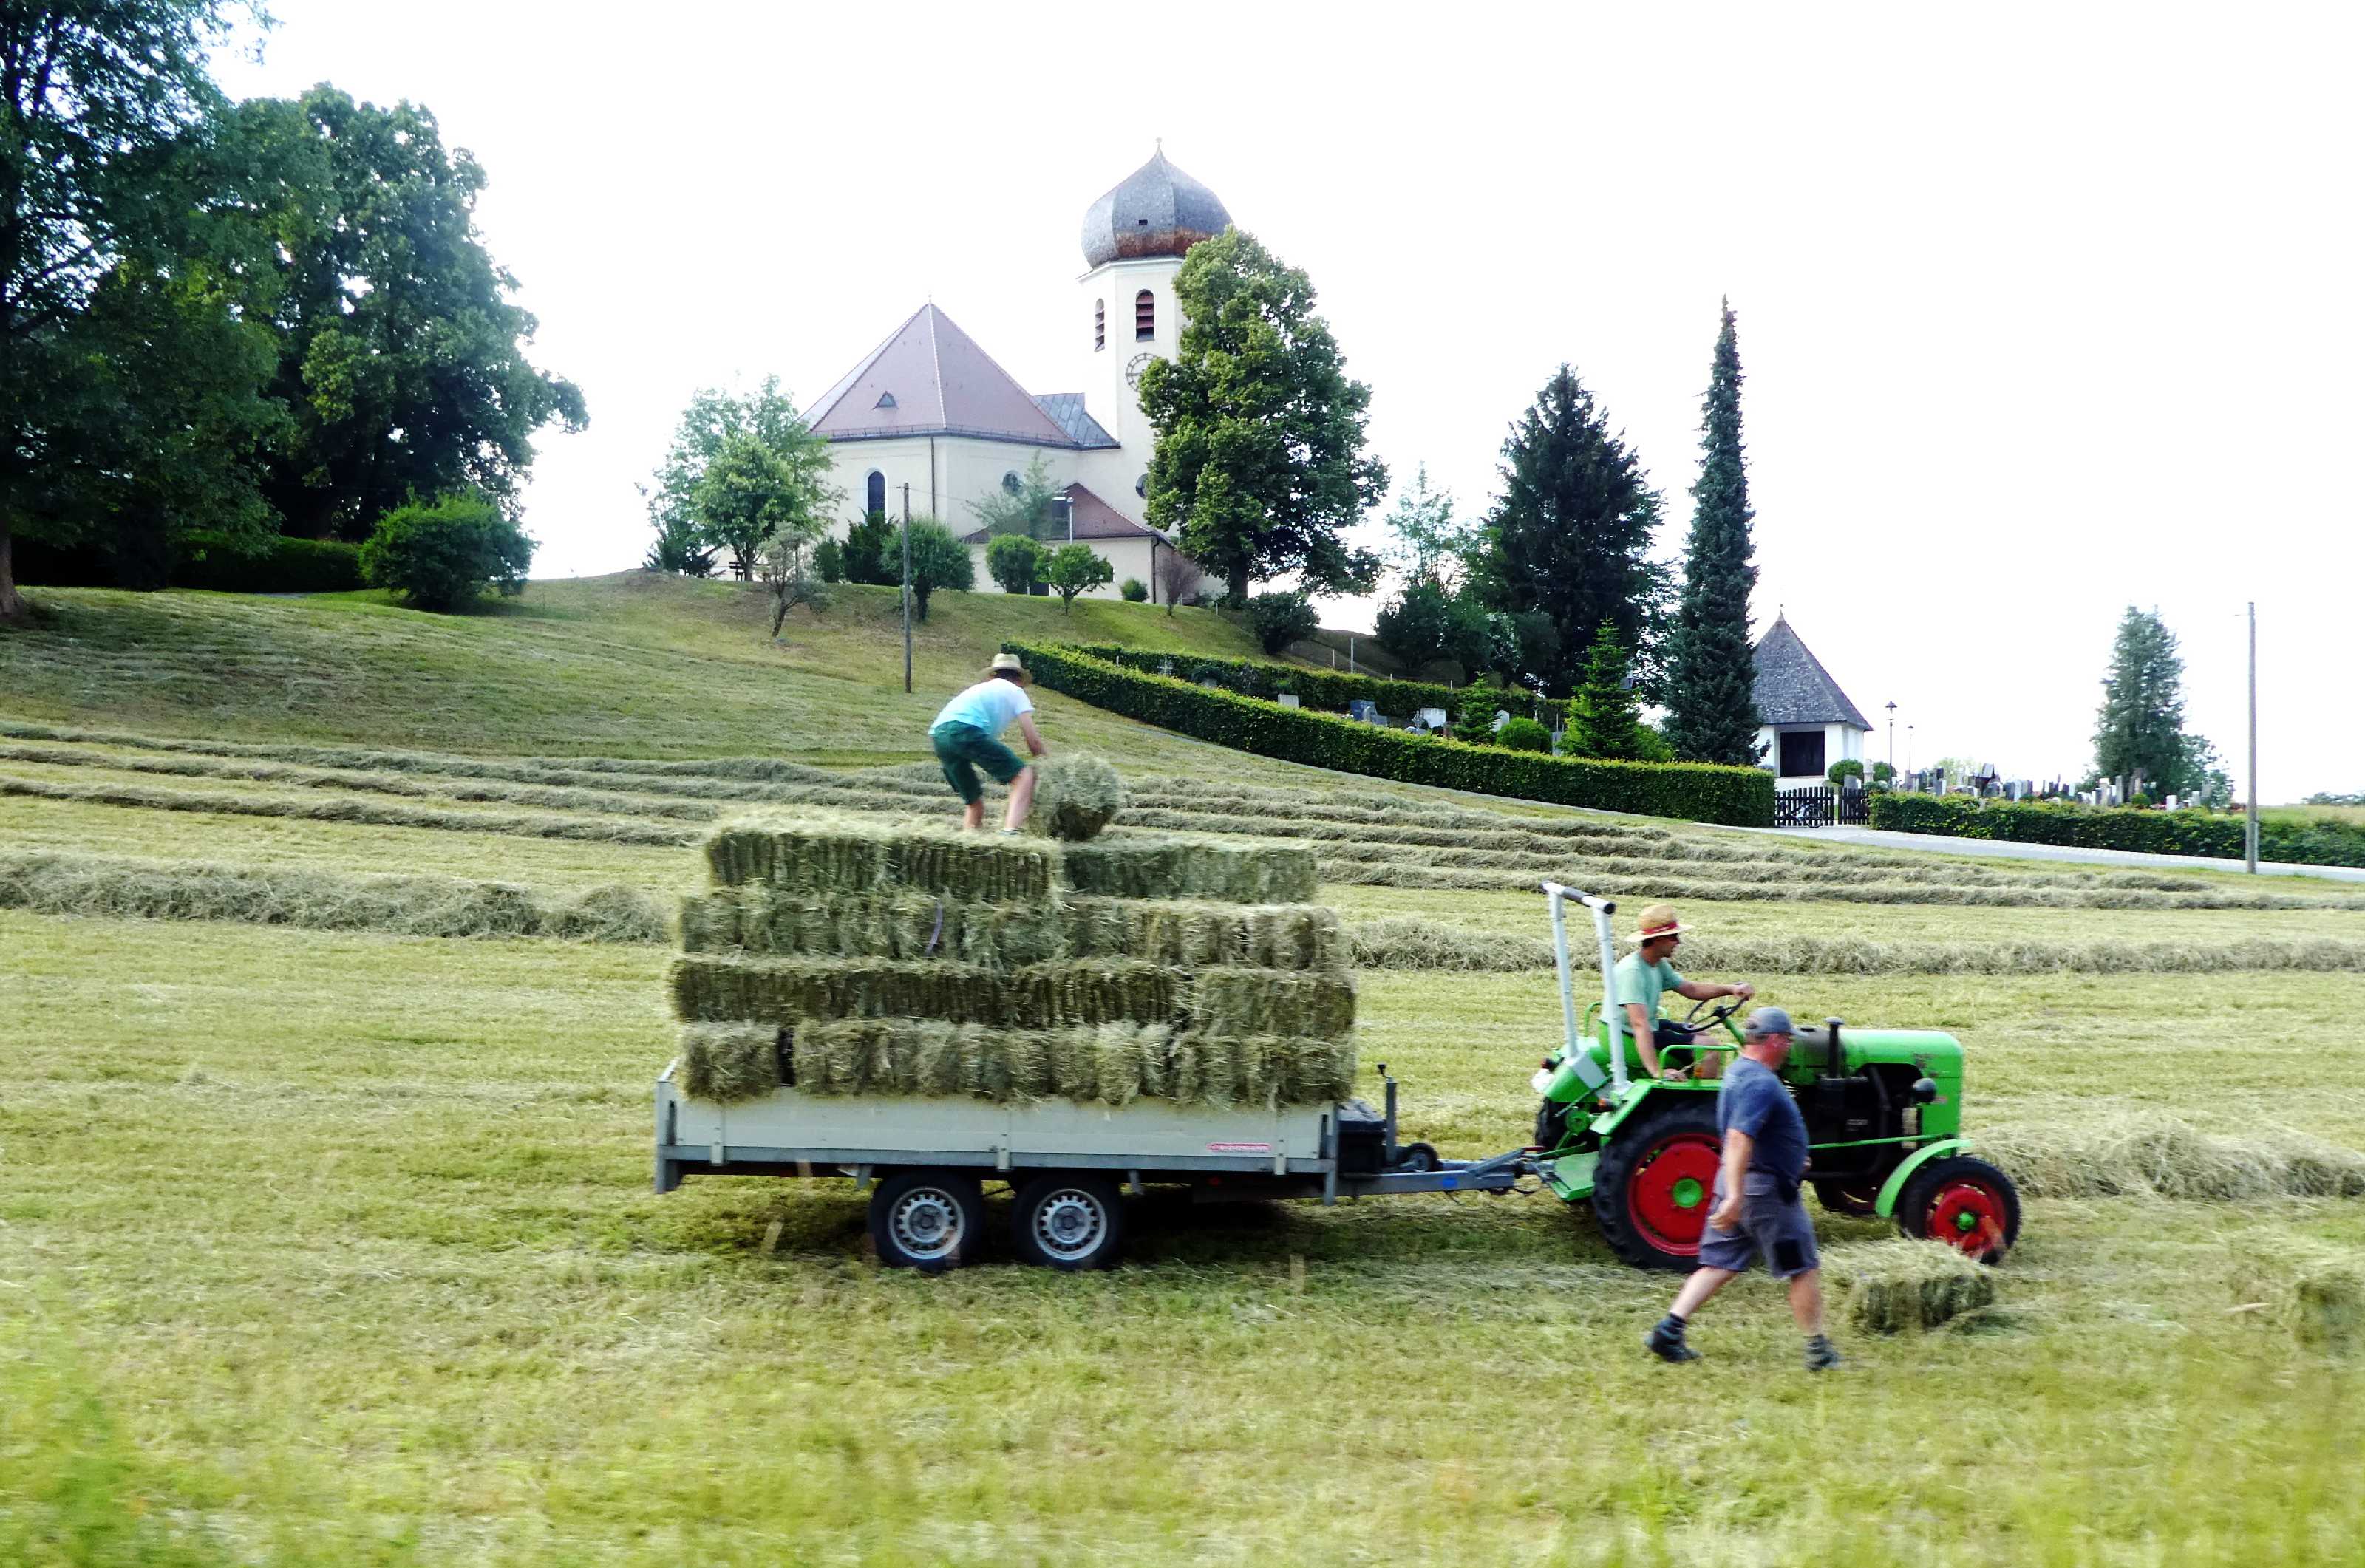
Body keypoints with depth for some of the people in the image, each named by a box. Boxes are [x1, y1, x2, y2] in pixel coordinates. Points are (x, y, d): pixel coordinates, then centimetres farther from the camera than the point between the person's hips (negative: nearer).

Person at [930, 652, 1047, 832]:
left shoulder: (981, 688, 38)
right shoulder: (1015, 691, 21)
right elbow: (1033, 741, 13)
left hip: (938, 733, 7)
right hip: (966, 730, -7)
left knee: (974, 803, 20)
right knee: (1024, 776, -7)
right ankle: (1010, 831, -28)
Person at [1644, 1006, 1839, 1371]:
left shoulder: (1738, 1073, 11)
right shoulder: (1761, 1084, -21)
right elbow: (1738, 1139, -31)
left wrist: (1790, 1159, 37)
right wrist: (1735, 1197, -37)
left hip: (1735, 1181, 9)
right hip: (1766, 1187, -9)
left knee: (1719, 1264, 10)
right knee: (1804, 1269, 4)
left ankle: (1668, 1331, 2)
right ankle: (1818, 1351, 12)